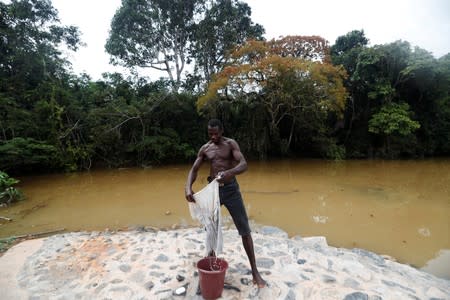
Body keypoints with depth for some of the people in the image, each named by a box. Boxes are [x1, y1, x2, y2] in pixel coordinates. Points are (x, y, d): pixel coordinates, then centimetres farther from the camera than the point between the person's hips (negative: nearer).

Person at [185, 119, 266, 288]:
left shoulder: (231, 144, -6)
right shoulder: (204, 149, 5)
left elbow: (244, 165, -19)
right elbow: (194, 170, 0)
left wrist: (231, 172, -43)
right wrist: (188, 188, -19)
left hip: (231, 189, -3)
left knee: (244, 230, -1)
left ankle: (254, 271, 11)